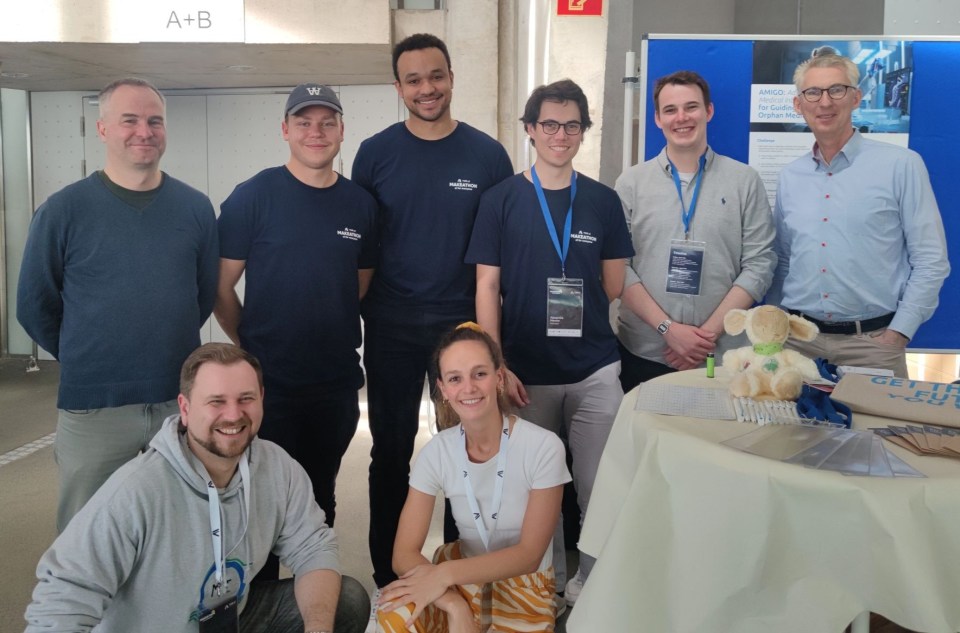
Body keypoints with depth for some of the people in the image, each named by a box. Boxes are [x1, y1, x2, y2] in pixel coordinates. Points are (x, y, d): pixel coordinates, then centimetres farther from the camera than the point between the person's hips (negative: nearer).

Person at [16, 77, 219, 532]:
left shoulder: (195, 208, 1)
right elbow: (34, 307, 2)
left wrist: (167, 346, 11)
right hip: (92, 406, -2)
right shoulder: (64, 211, -6)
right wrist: (84, 358, 9)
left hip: (182, 401, 2)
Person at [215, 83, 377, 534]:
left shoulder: (361, 204, 4)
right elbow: (221, 288, -4)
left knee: (322, 497, 18)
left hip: (338, 384, 4)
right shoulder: (252, 197, -7)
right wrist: (251, 346, 2)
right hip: (268, 383, -3)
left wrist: (335, 339, 10)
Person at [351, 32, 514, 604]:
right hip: (391, 326, 0)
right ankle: (388, 573, 28)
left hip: (465, 323, 0)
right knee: (391, 451, 11)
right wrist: (358, 308, -2)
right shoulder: (375, 153, -1)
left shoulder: (488, 154, -1)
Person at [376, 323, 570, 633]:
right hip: (465, 576, 1)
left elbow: (529, 553, -16)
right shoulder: (437, 451, -11)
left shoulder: (543, 447, -20)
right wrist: (454, 606, -32)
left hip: (524, 584, -1)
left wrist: (447, 573, -27)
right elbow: (404, 554, -14)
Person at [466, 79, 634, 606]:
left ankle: (593, 583, 27)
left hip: (594, 371, 1)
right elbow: (487, 289, -3)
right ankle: (548, 580, 34)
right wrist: (496, 366, -8)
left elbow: (613, 287, 11)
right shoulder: (501, 200, 0)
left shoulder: (603, 201, 5)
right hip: (526, 374, -1)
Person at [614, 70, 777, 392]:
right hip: (642, 353, 0)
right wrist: (668, 328, -12)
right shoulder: (631, 183, 3)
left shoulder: (744, 181, 3)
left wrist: (710, 332, -10)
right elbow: (618, 266, -3)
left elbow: (759, 264, -1)